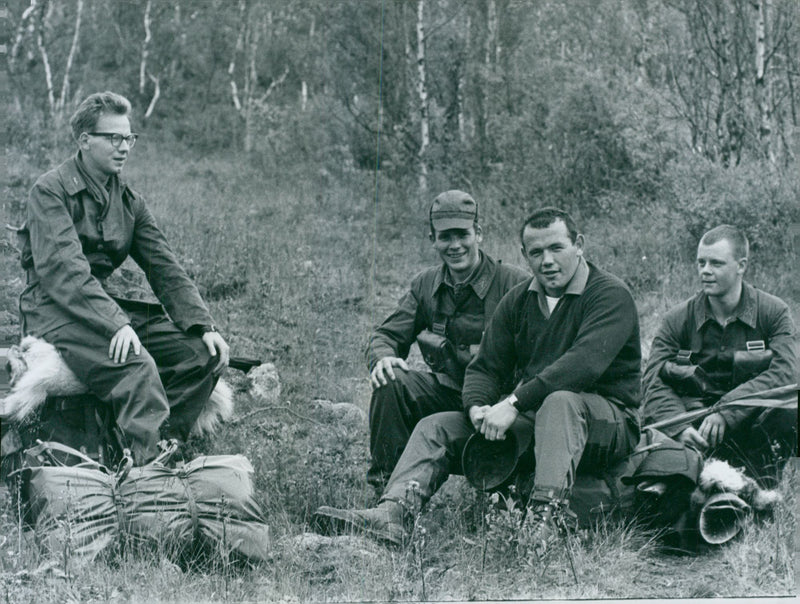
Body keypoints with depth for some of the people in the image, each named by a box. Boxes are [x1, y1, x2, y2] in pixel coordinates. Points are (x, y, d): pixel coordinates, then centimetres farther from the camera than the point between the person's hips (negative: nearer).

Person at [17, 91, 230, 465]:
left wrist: (204, 326, -5)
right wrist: (115, 324, -32)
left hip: (112, 303, 7)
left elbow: (164, 268, 11)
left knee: (205, 355, -13)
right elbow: (63, 271, -19)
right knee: (137, 367, -34)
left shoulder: (128, 201, 16)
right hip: (57, 310, -7)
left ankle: (160, 453, -15)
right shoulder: (51, 191, -5)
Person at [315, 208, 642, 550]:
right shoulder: (517, 301, 12)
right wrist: (478, 408, -14)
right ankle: (392, 513, -27)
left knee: (561, 401, -40)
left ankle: (546, 517, -53)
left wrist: (514, 403, -29)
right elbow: (485, 367, 10)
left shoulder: (610, 295, -9)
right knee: (436, 428, -5)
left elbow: (584, 363, -25)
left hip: (609, 421, -6)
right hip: (530, 419, 7)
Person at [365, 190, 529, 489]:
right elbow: (387, 335, 9)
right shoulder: (426, 285, 9)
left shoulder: (514, 283, -8)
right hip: (445, 393, 4)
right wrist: (383, 357, -18)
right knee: (391, 381, -22)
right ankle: (384, 483, -12)